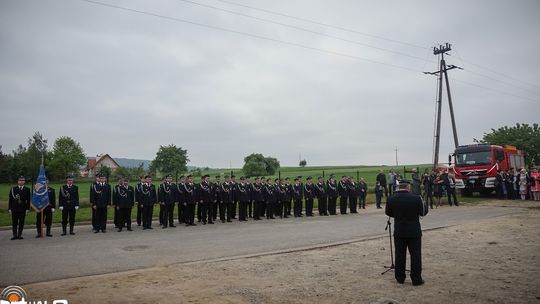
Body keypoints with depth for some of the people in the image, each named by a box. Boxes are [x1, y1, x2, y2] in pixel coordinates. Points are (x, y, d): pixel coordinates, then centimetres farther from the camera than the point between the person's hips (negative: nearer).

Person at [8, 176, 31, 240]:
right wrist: (9, 208, -1)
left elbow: (28, 200, 4)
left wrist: (27, 208, -2)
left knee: (21, 223, 3)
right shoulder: (13, 189, 5)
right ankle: (15, 235, 9)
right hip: (14, 209, 0)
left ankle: (20, 235, 11)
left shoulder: (27, 189, 5)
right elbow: (10, 199, 4)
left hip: (23, 209, 0)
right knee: (14, 223, 3)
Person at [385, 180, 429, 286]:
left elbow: (388, 213, 6)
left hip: (398, 232, 2)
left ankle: (400, 278, 19)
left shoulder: (391, 199, -7)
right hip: (414, 231, -2)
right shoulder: (416, 198, -14)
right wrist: (421, 207, 17)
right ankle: (416, 279, 12)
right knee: (415, 255, 7)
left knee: (400, 255, 11)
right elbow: (423, 212, -3)